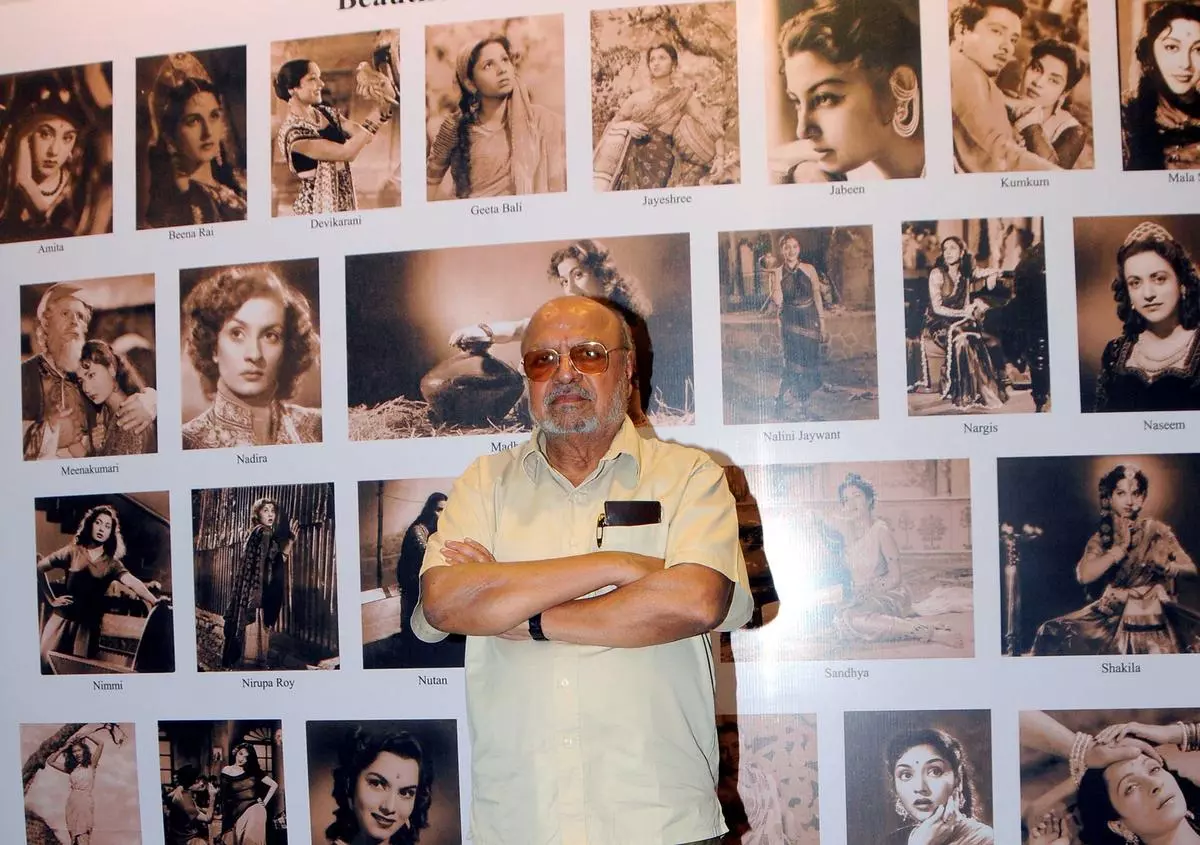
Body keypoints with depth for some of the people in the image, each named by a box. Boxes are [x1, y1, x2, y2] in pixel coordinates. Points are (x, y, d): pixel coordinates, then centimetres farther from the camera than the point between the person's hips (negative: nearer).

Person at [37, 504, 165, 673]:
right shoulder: (72, 552, 4)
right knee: (47, 663, -5)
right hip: (62, 619, 0)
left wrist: (154, 600, -30)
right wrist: (51, 599, 2)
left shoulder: (111, 563, 5)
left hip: (88, 625, 1)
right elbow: (38, 568, 6)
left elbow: (132, 581, -12)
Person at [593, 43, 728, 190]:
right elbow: (613, 125, 14)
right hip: (635, 164, 2)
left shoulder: (683, 96, 5)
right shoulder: (637, 97, 11)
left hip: (663, 164, -2)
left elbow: (709, 125, -1)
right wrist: (628, 126, -8)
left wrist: (719, 158, -14)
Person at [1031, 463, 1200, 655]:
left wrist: (1165, 566, -19)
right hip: (1112, 620, 1)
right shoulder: (1101, 537, 7)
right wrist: (1121, 547, -12)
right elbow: (1084, 575, -10)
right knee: (1053, 635, -17)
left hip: (1154, 623, -1)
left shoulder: (1156, 530, 3)